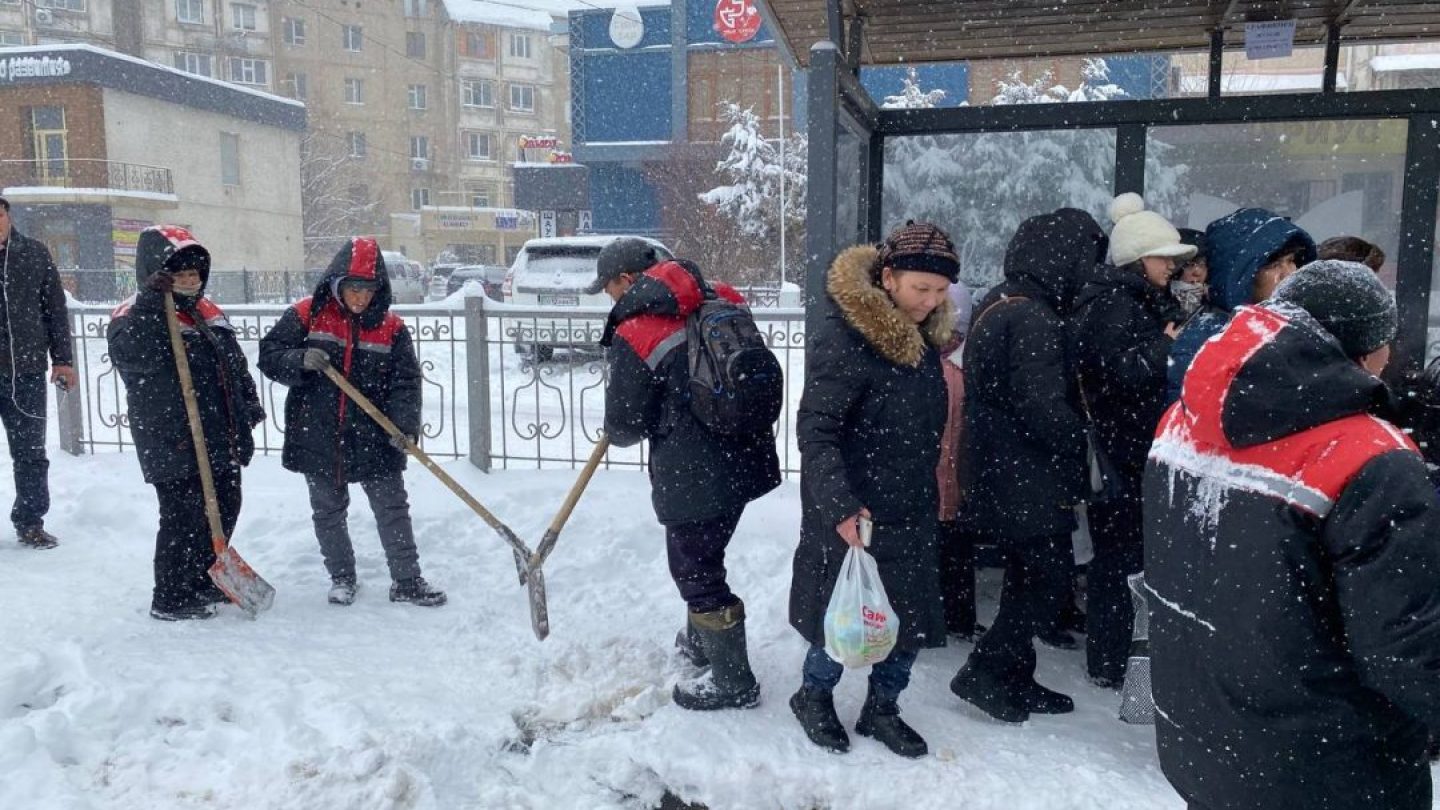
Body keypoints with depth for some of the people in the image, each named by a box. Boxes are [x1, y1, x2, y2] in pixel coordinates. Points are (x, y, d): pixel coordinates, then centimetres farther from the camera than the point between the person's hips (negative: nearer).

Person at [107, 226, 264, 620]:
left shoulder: (209, 311, 15)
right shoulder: (135, 315, -10)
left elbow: (236, 362, 22)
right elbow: (135, 355, -33)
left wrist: (250, 404, 20)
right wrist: (152, 300, -36)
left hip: (223, 441, 9)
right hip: (175, 448, -8)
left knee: (224, 510, 17)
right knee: (184, 518, -2)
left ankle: (204, 582, 35)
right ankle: (170, 598, 13)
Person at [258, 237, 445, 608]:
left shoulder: (391, 327, -2)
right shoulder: (307, 315, -4)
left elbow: (405, 381, -6)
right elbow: (269, 354, -2)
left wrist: (405, 424, -21)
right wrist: (301, 361, -23)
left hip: (373, 439, 0)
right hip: (318, 438, 0)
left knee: (392, 508, 6)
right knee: (328, 512, 13)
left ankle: (407, 581, 18)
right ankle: (342, 577, 32)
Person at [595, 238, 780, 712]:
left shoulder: (633, 334, -14)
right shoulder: (718, 302, 3)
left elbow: (623, 427, -8)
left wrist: (619, 432, 16)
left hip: (694, 475, -8)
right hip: (745, 456, 8)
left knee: (697, 570, 9)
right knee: (701, 557, 26)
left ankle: (733, 682, 23)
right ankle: (699, 643, 46)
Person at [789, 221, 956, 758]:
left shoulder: (923, 335, 5)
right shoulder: (843, 337, -19)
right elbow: (814, 429, -23)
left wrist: (928, 492, 19)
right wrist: (839, 505, -32)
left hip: (911, 511, 7)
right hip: (854, 517, -7)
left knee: (914, 615, 13)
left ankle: (882, 707, 34)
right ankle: (814, 697, 34)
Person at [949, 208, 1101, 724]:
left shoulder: (997, 304, 11)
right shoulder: (1033, 321, -21)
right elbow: (1046, 409, -23)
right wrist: (1086, 450, -9)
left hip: (999, 475, 10)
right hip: (1031, 482, -10)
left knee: (1028, 578, 18)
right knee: (1051, 579, 2)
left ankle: (1013, 679, 26)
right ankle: (985, 672, 7)